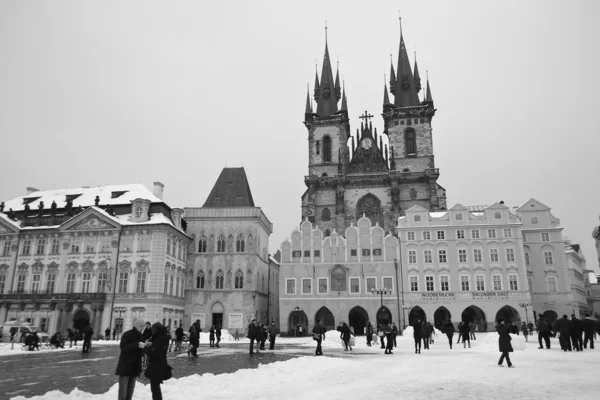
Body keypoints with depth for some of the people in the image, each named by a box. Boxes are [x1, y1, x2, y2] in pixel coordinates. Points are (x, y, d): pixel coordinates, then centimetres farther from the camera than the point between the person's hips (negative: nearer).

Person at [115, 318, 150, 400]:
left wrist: (145, 346, -3)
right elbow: (123, 347, -25)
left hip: (135, 366, 7)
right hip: (125, 365, -7)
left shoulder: (140, 336, 10)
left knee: (131, 387, 13)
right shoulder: (127, 334, -13)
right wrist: (137, 345, -33)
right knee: (123, 387, -6)